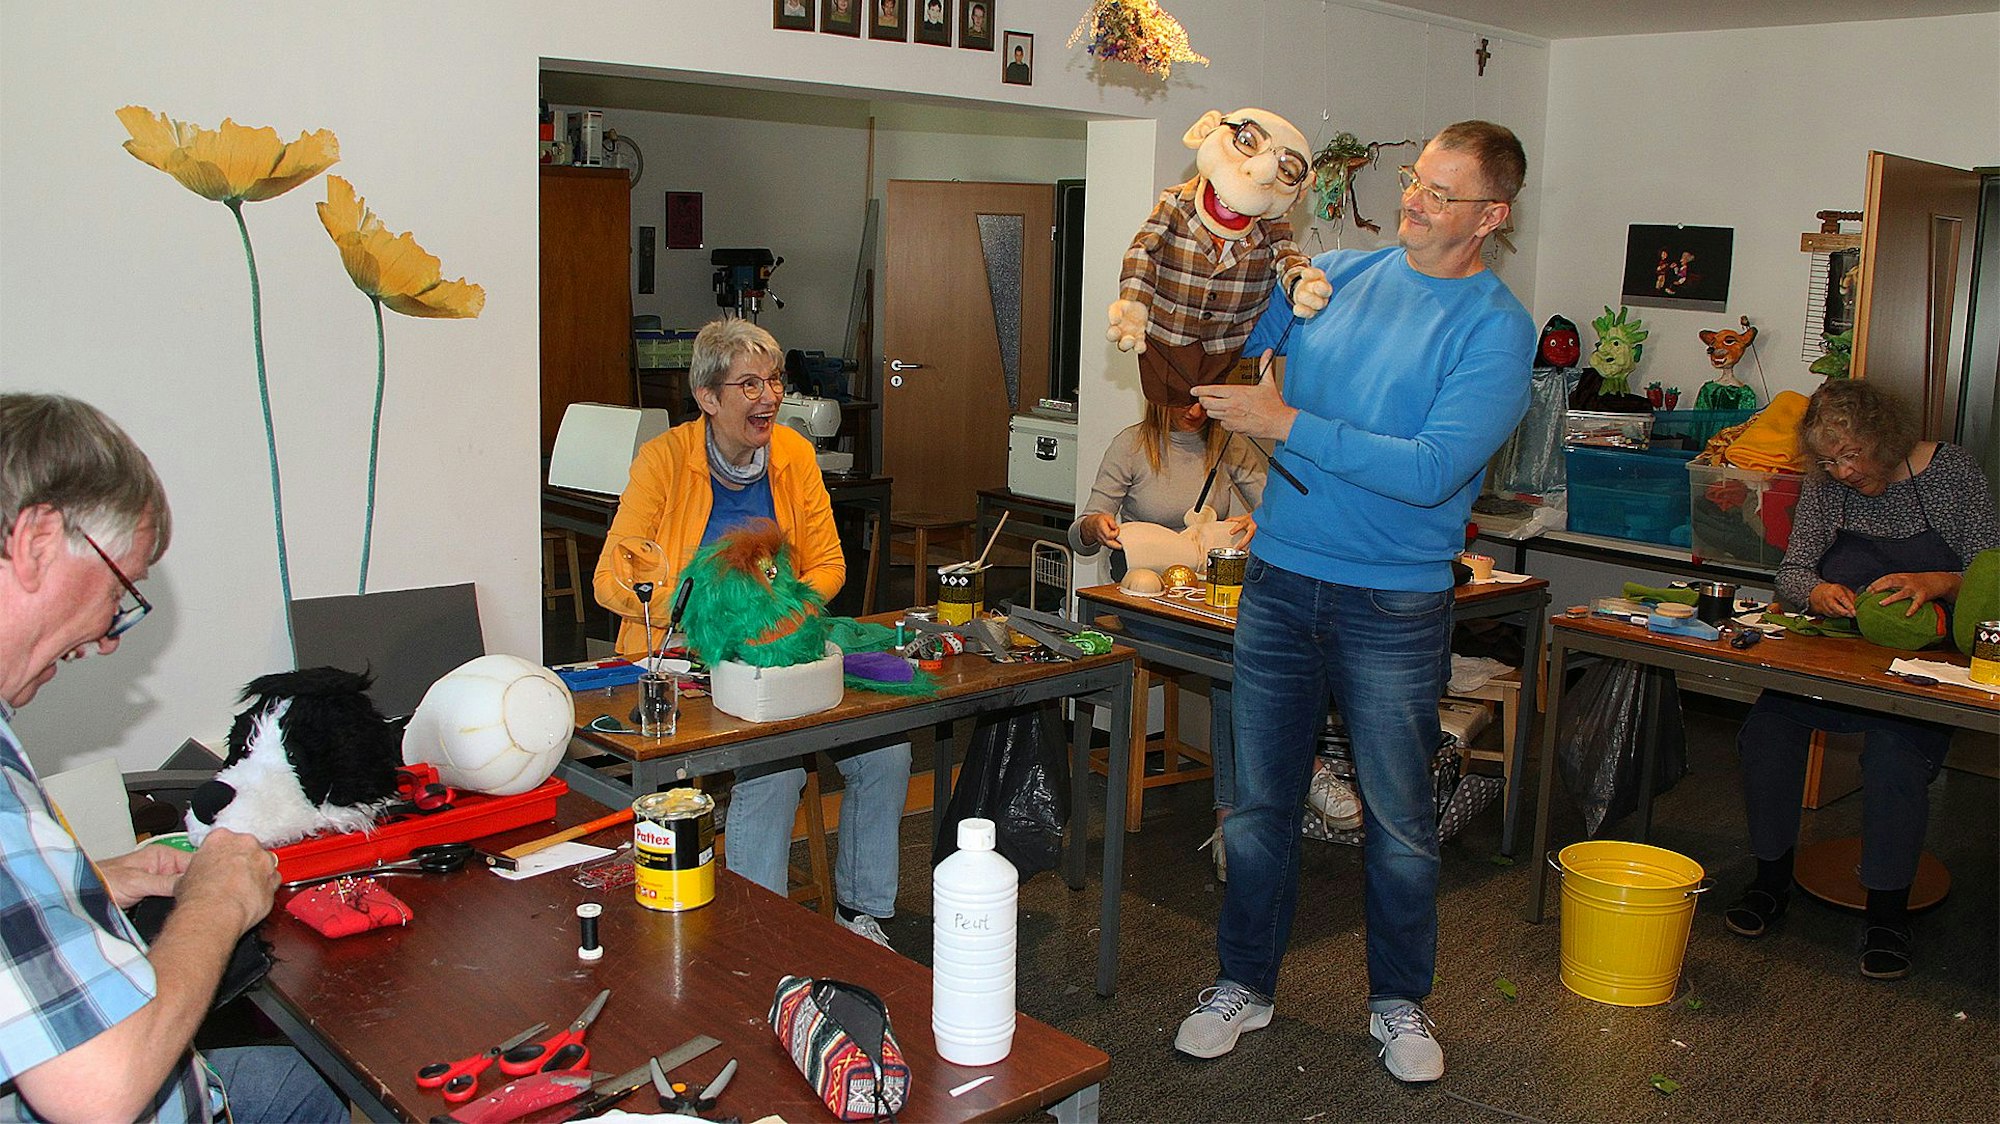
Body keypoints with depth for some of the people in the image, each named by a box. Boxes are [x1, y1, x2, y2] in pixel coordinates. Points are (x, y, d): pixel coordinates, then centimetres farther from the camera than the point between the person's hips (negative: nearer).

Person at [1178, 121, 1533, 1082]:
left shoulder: (1496, 328, -8)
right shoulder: (1332, 276, 5)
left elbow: (1431, 470, -20)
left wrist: (1287, 424, -21)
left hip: (1395, 605, -3)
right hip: (1280, 579, 3)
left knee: (1399, 820, 10)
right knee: (1258, 803, 10)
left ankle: (1398, 1000, 30)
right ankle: (1244, 984, 28)